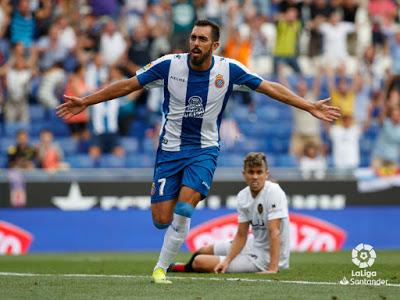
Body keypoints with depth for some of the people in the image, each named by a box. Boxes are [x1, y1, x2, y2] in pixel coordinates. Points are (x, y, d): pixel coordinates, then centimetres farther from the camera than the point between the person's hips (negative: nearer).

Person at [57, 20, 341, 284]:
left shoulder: (229, 70, -10)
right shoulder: (169, 65, -11)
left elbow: (271, 88, -2)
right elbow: (127, 85, -3)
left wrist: (310, 107, -6)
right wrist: (85, 102, -3)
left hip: (205, 150, -1)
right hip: (170, 149, 1)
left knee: (183, 210, -20)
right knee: (162, 219, -6)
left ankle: (161, 268, -4)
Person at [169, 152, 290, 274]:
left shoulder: (273, 192, -23)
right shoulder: (243, 196, -1)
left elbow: (274, 232, -27)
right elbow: (241, 235, 2)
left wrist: (272, 269, -31)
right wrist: (227, 261, -12)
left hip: (265, 258, -7)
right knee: (204, 251, 18)